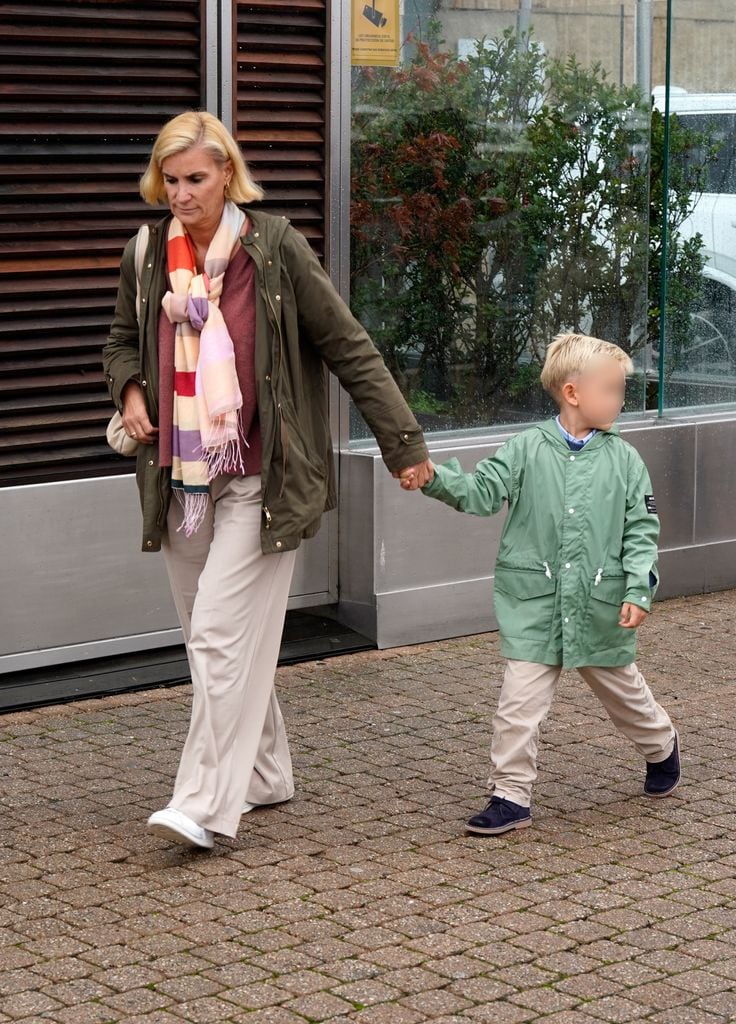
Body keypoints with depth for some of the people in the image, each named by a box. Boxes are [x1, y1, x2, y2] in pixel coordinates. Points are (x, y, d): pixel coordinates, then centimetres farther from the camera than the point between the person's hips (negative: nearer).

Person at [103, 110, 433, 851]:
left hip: (260, 478, -6)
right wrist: (129, 390, 0)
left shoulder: (274, 247, -8)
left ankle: (205, 803, -11)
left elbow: (347, 347, -4)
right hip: (181, 477, 6)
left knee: (224, 633, -13)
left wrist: (403, 442, -4)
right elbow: (123, 341, 23)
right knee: (205, 636, 12)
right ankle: (265, 774, 27)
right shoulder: (148, 254, 6)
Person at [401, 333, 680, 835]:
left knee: (624, 690, 21)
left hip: (601, 607, 1)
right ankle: (512, 796, 3)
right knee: (519, 703, -7)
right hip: (536, 604, -1)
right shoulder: (527, 449, -4)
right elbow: (482, 491, -9)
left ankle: (662, 746, 48)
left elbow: (642, 530, -1)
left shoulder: (623, 459, -1)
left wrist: (637, 590, -11)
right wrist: (434, 478, -27)